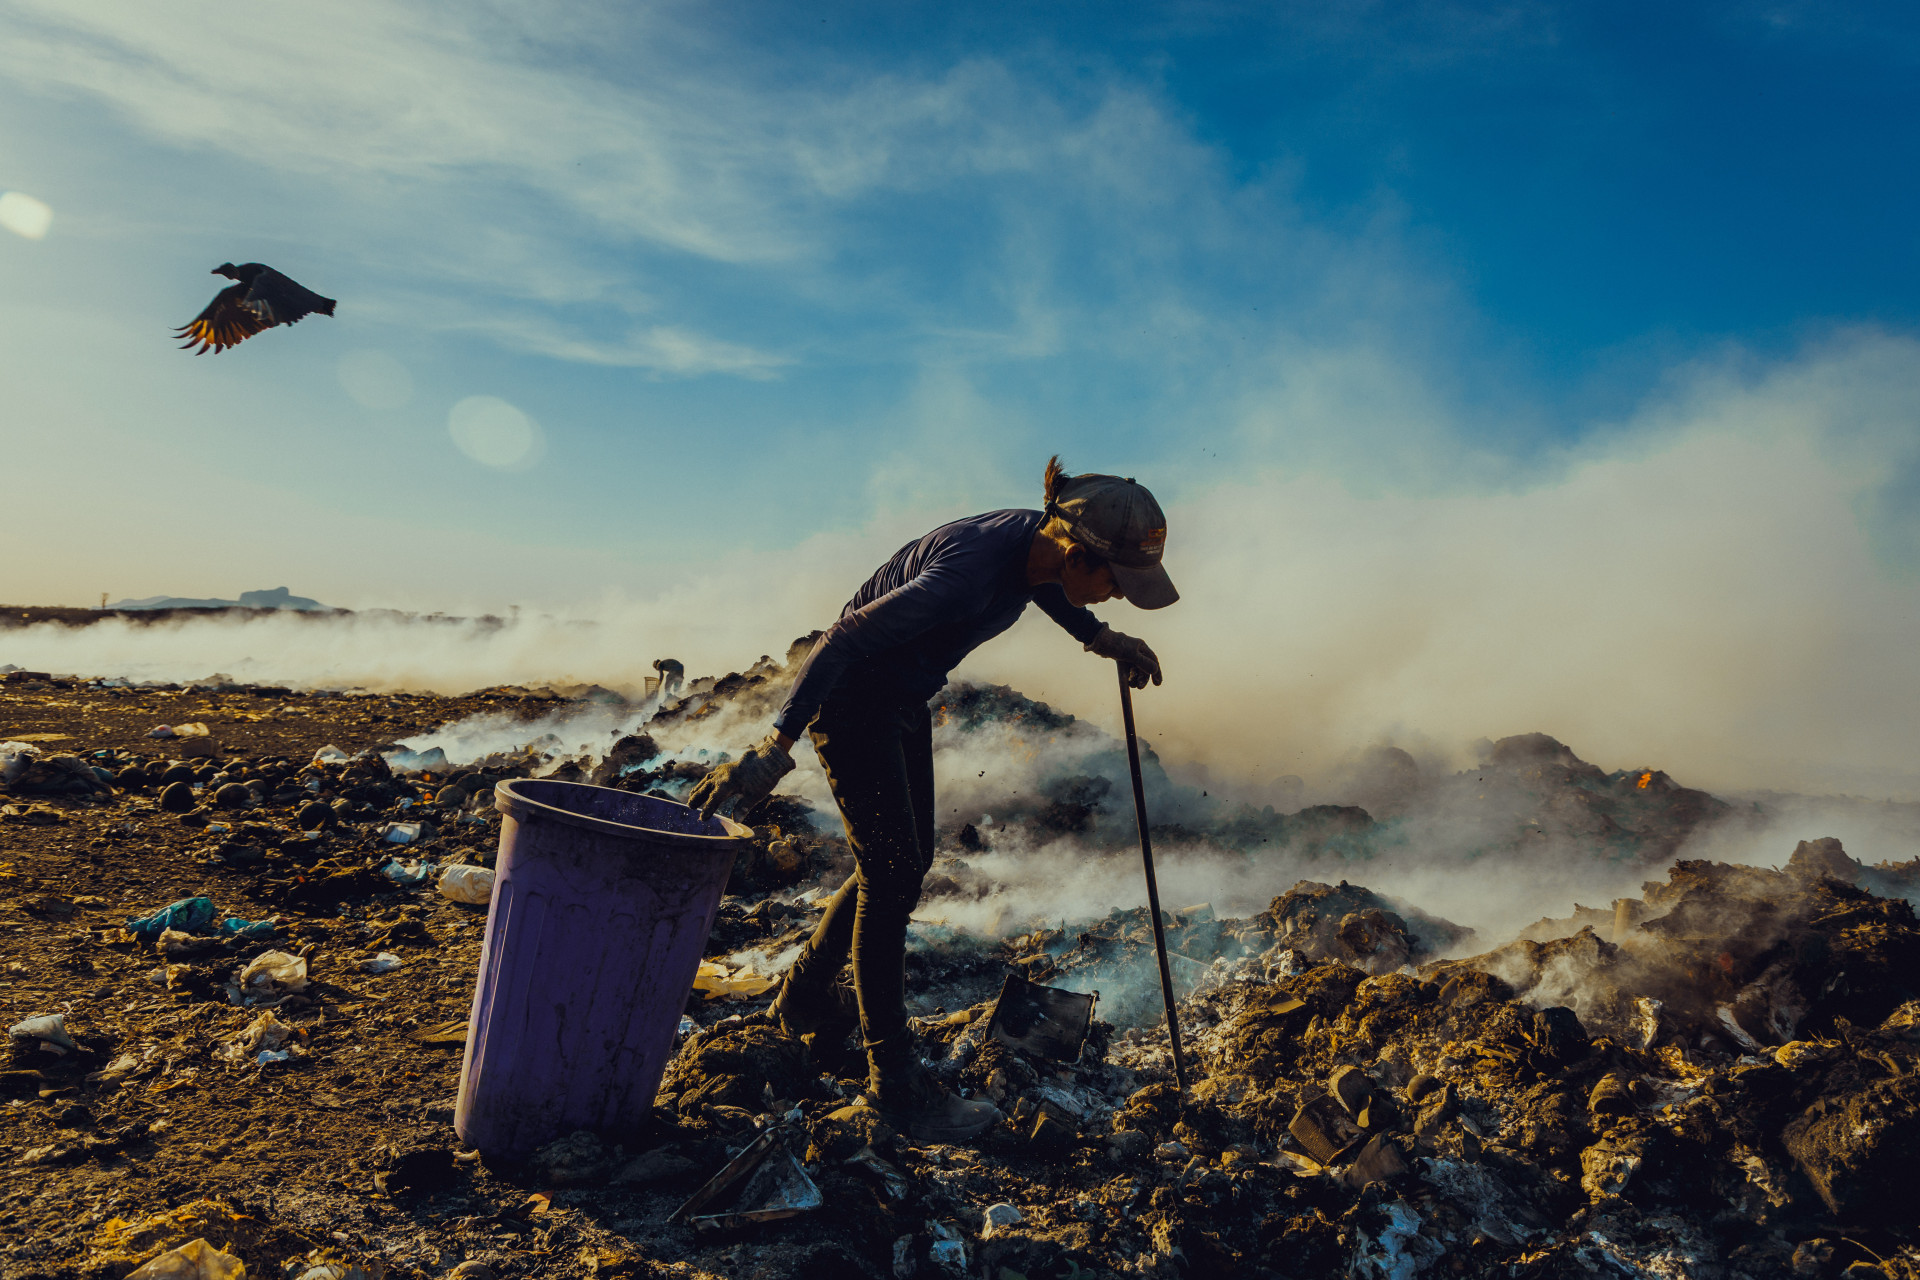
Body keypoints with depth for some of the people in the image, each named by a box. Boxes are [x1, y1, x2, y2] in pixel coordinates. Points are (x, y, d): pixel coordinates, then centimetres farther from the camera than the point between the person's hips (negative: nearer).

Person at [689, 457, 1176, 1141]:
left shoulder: (1039, 542, -10)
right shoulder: (971, 574, -36)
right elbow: (846, 637, -32)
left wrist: (1101, 637, 8)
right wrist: (776, 746, -33)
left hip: (903, 699, 9)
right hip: (848, 700, -9)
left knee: (908, 860, 16)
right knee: (891, 877, -7)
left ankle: (805, 998, 34)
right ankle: (895, 1080, 7)